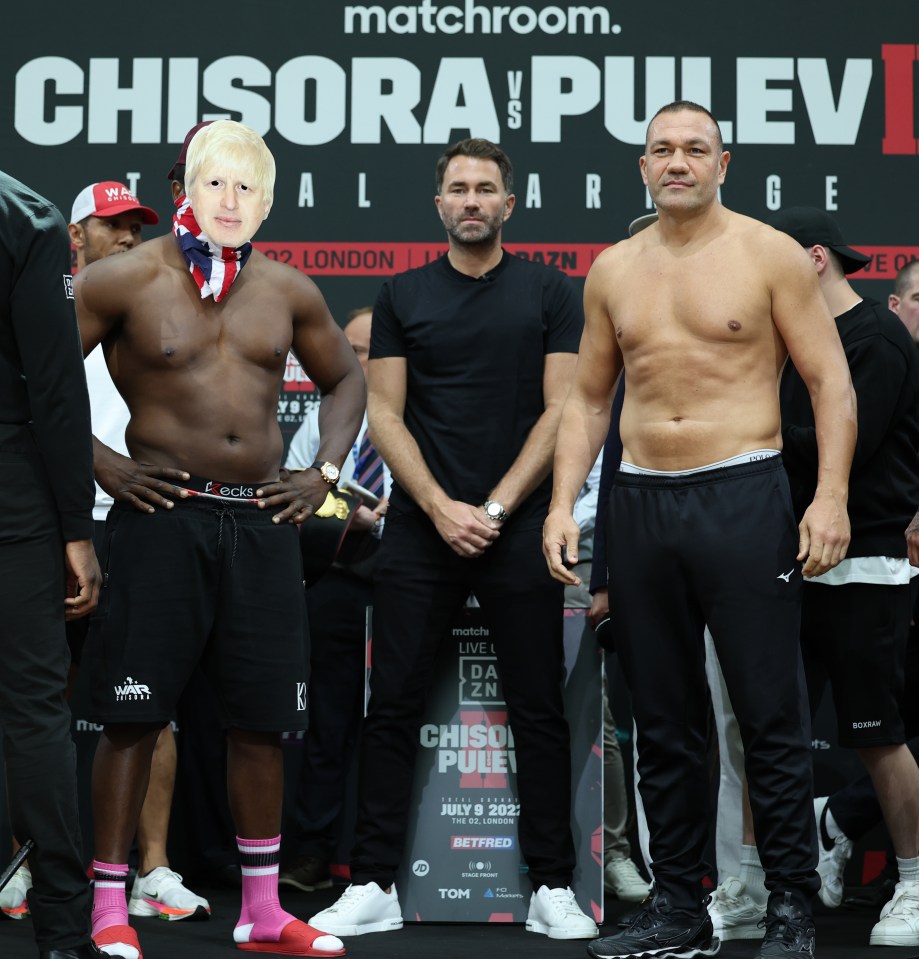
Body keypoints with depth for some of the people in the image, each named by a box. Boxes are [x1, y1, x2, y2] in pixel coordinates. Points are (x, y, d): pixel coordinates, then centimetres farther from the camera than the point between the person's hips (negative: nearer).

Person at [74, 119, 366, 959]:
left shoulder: (288, 291, 9)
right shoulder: (126, 280, -3)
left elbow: (344, 378, 24)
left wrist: (326, 471, 11)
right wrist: (99, 463, -9)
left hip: (263, 521, 4)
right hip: (162, 516, -4)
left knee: (262, 718, 7)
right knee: (134, 714, -3)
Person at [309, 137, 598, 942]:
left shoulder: (550, 293, 4)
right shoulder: (403, 295, 9)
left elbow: (561, 409, -2)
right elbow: (385, 413, 4)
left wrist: (496, 508, -10)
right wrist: (443, 509, -8)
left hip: (517, 528, -1)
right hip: (420, 528, 1)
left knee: (539, 709, 1)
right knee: (393, 707, 0)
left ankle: (553, 888, 8)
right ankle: (374, 886, 6)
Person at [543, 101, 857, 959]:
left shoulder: (768, 254, 0)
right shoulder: (613, 269, 12)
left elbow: (829, 380, -2)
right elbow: (588, 398, 17)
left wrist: (831, 495, -13)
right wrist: (563, 504, 6)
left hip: (742, 498, -4)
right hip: (641, 503, 4)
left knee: (770, 716, -4)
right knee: (662, 720, 9)